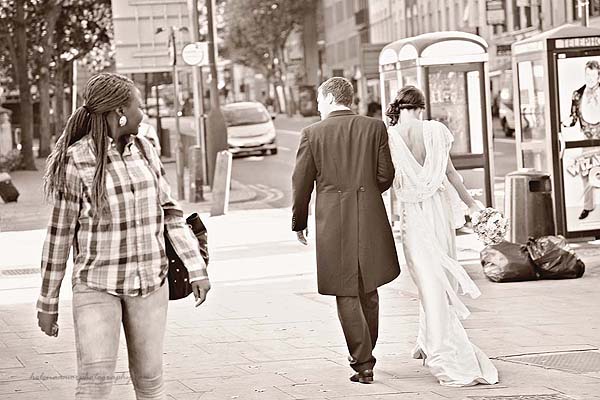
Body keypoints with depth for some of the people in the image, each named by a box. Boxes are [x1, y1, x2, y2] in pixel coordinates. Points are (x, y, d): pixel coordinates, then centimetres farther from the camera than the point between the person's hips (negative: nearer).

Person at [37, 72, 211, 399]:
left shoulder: (143, 151, 2)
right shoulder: (76, 160, -11)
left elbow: (169, 212, 6)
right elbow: (60, 234, -6)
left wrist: (197, 269, -2)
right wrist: (47, 303, -2)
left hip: (149, 283, 4)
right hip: (97, 285, -4)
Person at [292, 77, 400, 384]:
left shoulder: (313, 133, -3)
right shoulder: (375, 128, 2)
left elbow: (301, 182, 0)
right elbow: (385, 175, 1)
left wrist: (299, 223, 12)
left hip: (333, 222, -2)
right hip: (371, 219, 3)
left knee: (347, 295, 3)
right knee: (368, 291, 17)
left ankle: (363, 363, -1)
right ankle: (365, 355, 27)